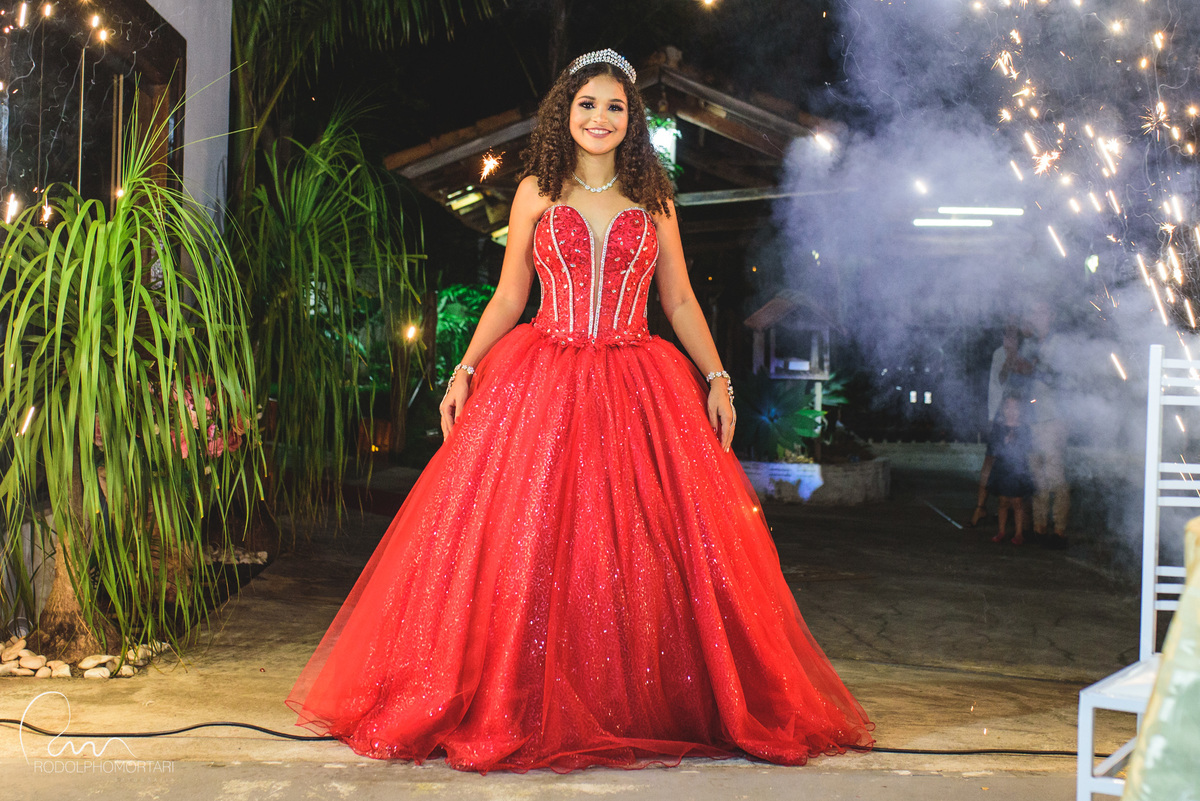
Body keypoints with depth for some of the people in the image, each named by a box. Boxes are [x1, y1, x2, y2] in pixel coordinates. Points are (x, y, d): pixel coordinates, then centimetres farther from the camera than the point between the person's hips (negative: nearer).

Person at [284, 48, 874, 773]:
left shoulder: (652, 197, 10)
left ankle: (642, 708, 10)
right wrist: (465, 370, 0)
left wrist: (717, 378, 2)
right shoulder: (537, 192, 8)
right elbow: (509, 298, 10)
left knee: (643, 547, -3)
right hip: (542, 385, -1)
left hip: (637, 385, 1)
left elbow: (679, 300, 11)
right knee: (527, 543, -5)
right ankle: (525, 708, 7)